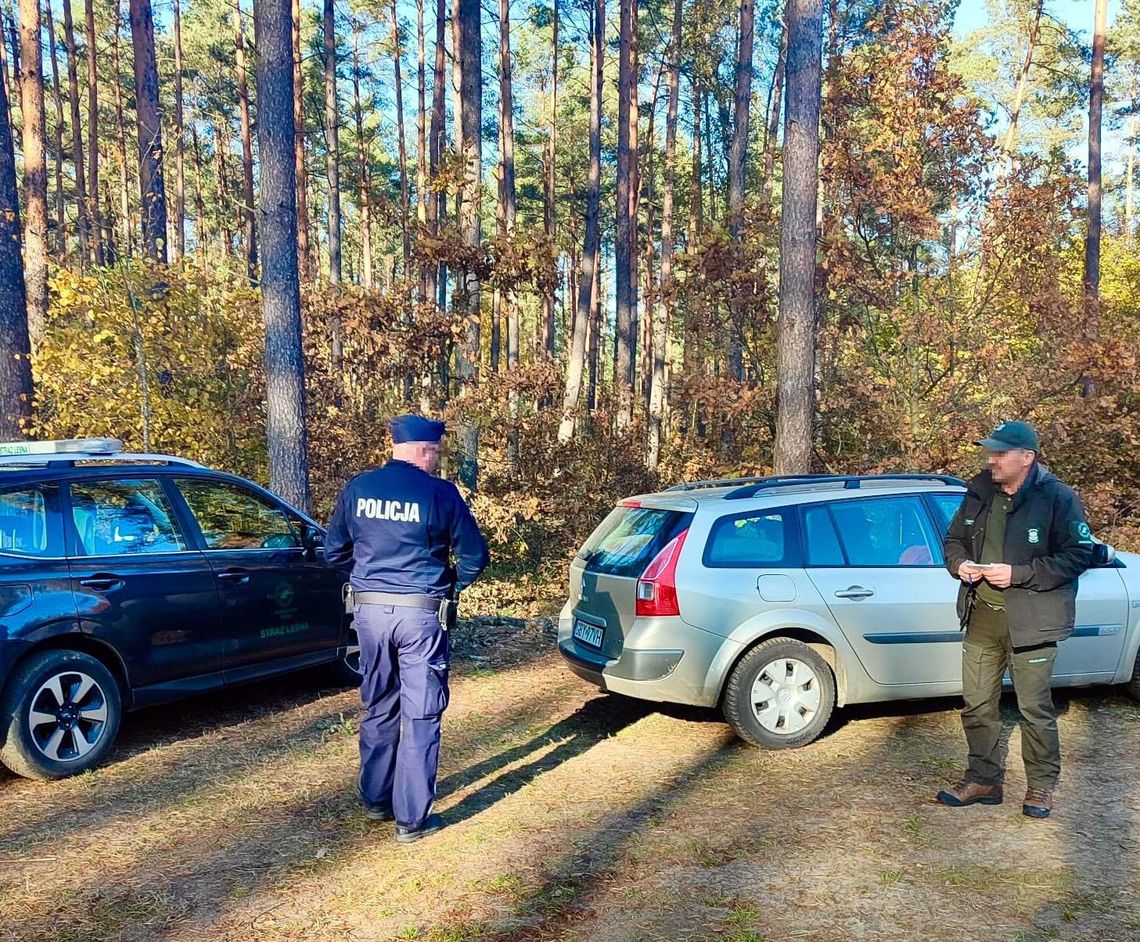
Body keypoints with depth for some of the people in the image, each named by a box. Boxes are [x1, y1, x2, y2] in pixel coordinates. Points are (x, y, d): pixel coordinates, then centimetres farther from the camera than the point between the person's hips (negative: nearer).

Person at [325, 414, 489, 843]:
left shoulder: (358, 487, 3)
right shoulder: (439, 492, -8)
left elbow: (335, 551, 10)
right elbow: (474, 556, -4)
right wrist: (452, 585, 14)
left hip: (370, 610, 4)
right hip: (421, 614, -4)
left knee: (377, 708, 19)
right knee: (420, 714, 4)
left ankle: (375, 799, 32)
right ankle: (412, 818, 9)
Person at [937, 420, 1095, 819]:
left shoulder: (1057, 498, -11)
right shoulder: (979, 494, 6)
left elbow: (1079, 555, -14)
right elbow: (954, 539, 18)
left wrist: (1017, 574, -21)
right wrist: (959, 564, -5)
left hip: (1030, 621, -5)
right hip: (982, 616, 6)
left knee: (1035, 708, 6)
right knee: (977, 705, 11)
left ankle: (1041, 785, 25)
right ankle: (984, 779, 26)